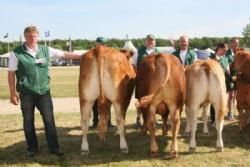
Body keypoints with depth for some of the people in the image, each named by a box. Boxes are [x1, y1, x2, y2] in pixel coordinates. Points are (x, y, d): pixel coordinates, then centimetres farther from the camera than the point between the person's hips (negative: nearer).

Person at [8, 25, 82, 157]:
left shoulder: (46, 50, 4)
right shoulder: (16, 53, -4)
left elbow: (65, 54, 8)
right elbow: (11, 74, -2)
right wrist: (12, 93, -4)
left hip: (44, 91, 2)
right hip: (26, 93, -2)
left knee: (49, 119, 3)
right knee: (28, 121, 8)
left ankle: (54, 147, 13)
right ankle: (32, 148, 22)